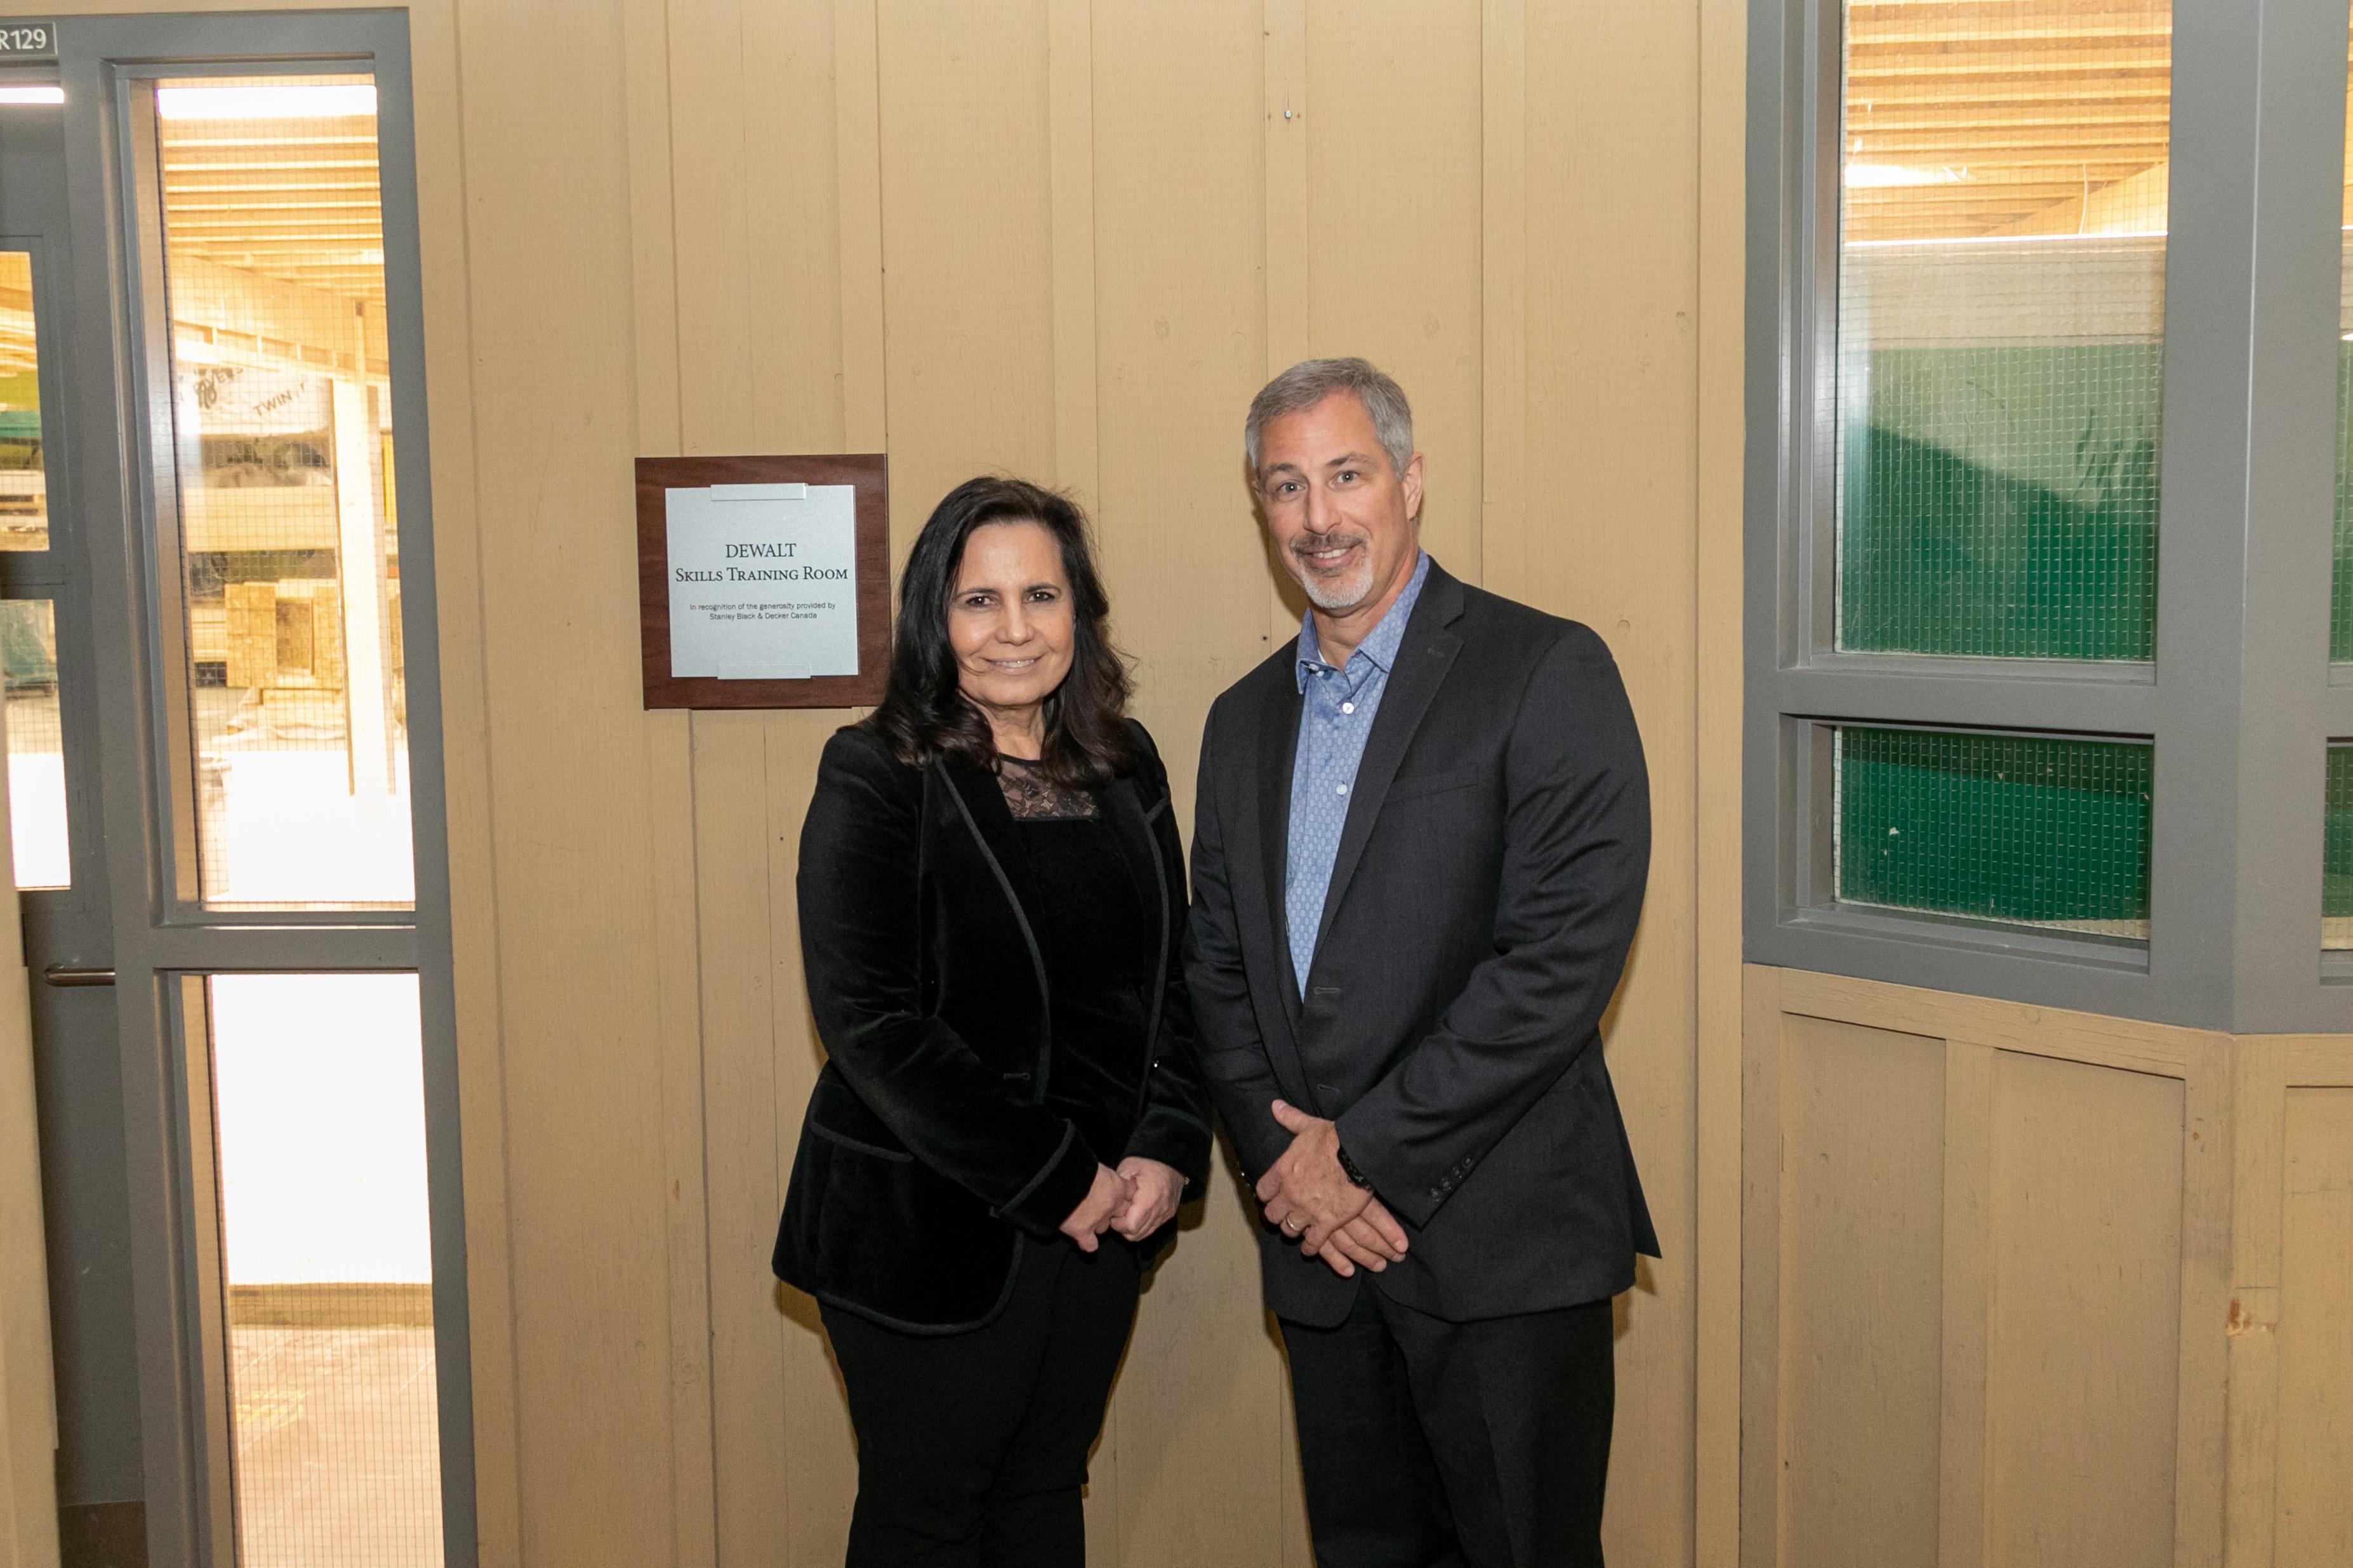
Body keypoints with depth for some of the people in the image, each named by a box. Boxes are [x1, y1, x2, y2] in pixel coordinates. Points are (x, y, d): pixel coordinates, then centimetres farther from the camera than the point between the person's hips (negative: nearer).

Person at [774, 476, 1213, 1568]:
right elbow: (872, 1022, -18)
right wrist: (1050, 1180, -17)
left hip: (1101, 1220, 5)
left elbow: (1175, 977, 10)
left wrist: (1169, 1147, -6)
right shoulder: (877, 778, -12)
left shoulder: (1124, 769, 6)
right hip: (927, 1229, -5)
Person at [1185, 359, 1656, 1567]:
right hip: (1320, 1243, 6)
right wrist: (1279, 1153, -5)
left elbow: (1566, 956, -16)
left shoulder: (1547, 674, -8)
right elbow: (1215, 964, 12)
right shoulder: (1245, 718, 13)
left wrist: (1367, 1152, -14)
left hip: (1503, 1244, -5)